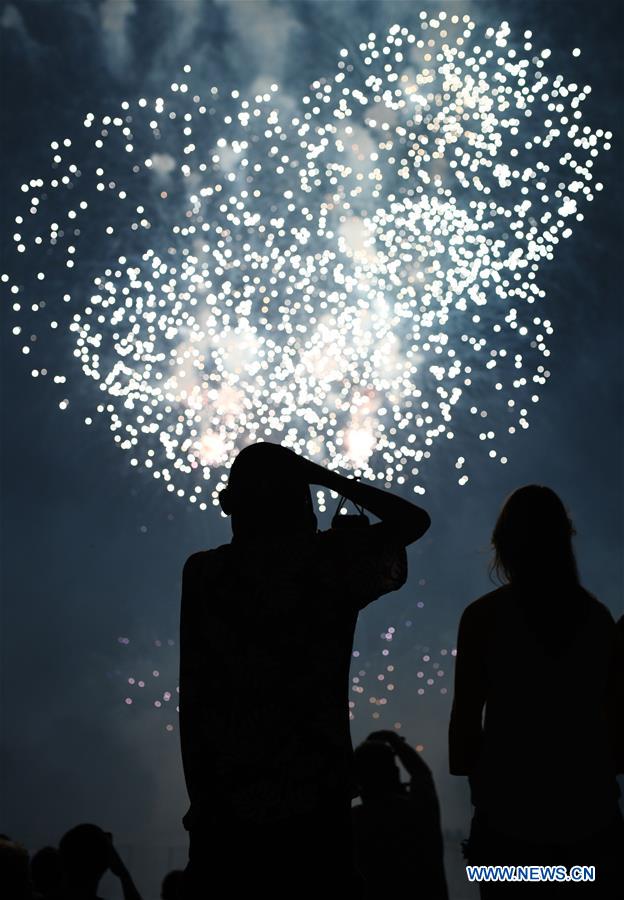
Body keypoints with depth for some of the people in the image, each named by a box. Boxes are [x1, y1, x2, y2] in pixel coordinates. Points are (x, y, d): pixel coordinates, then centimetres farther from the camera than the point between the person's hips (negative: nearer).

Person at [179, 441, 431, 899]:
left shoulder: (205, 574, -3)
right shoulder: (335, 563, -3)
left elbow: (193, 694, -3)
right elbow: (415, 519, 14)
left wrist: (200, 794, 5)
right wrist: (326, 476, 11)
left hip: (227, 801, 0)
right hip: (316, 798, 0)